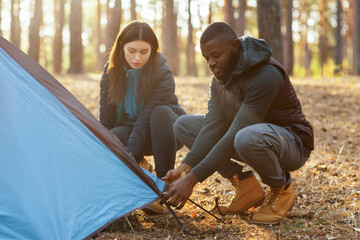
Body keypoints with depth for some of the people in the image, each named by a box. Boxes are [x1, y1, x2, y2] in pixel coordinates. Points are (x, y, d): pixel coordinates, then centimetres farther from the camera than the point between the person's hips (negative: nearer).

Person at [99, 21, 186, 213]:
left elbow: (147, 118, -30)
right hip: (129, 130, 3)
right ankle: (142, 169, 3)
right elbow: (106, 119, -8)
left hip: (163, 134, -3)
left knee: (161, 113, -38)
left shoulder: (163, 75, -24)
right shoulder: (111, 72, -10)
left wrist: (130, 157, -36)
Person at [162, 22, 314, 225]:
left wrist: (192, 179, -35)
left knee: (246, 138, -43)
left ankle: (282, 190, -10)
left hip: (293, 143, -8)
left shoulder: (266, 75, -29)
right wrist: (185, 167, -25)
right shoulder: (220, 78, -1)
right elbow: (213, 126, -9)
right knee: (184, 124, -1)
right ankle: (246, 185, -3)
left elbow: (235, 135, -34)